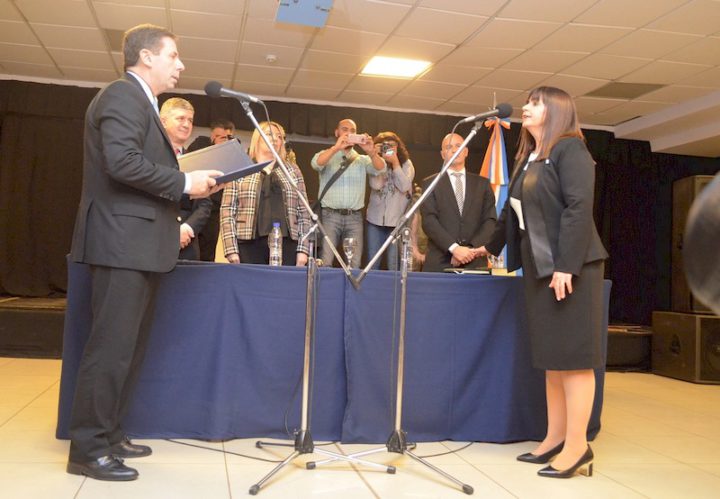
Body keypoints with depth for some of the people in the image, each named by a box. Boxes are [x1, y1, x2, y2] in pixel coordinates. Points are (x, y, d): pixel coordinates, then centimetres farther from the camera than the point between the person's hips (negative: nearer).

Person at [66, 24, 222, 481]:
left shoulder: (140, 102, 23)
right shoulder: (123, 96, -9)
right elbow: (122, 162, -23)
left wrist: (187, 184, 7)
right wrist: (184, 183, -16)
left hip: (139, 244, 11)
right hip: (123, 242, -11)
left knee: (129, 347, 14)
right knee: (112, 347, -7)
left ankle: (108, 434, 24)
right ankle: (87, 449, 1)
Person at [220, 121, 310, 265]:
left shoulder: (293, 170, 14)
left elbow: (303, 212, 10)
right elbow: (227, 212, 2)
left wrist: (302, 249, 1)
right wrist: (232, 251, -7)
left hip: (286, 244, 2)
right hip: (249, 244, -1)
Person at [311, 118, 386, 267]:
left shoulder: (363, 160, 14)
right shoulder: (327, 156, 9)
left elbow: (381, 168, -4)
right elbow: (316, 163, -13)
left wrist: (371, 152, -25)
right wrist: (336, 147, -28)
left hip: (354, 218, 2)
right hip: (329, 216, -2)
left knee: (354, 265, -3)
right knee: (325, 263, -9)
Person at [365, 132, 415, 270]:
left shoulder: (406, 164, 0)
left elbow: (404, 187, -14)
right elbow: (375, 185, -14)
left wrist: (395, 163, -14)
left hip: (397, 221, -2)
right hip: (375, 220, 2)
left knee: (394, 265, -1)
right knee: (372, 263, 7)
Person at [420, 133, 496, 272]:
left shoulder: (482, 184, 13)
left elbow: (490, 220, 5)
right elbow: (429, 221, -4)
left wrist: (471, 249, -10)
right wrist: (454, 248, -16)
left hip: (475, 262, 2)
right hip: (439, 262, -1)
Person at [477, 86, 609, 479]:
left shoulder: (570, 149, -7)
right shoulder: (528, 158, 18)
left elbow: (579, 208, -17)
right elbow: (513, 210, 28)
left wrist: (566, 266, -24)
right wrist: (492, 246, 39)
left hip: (570, 266, -8)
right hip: (539, 268, 8)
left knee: (573, 354, -5)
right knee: (552, 356, 9)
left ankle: (577, 446, 2)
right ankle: (555, 438, 16)